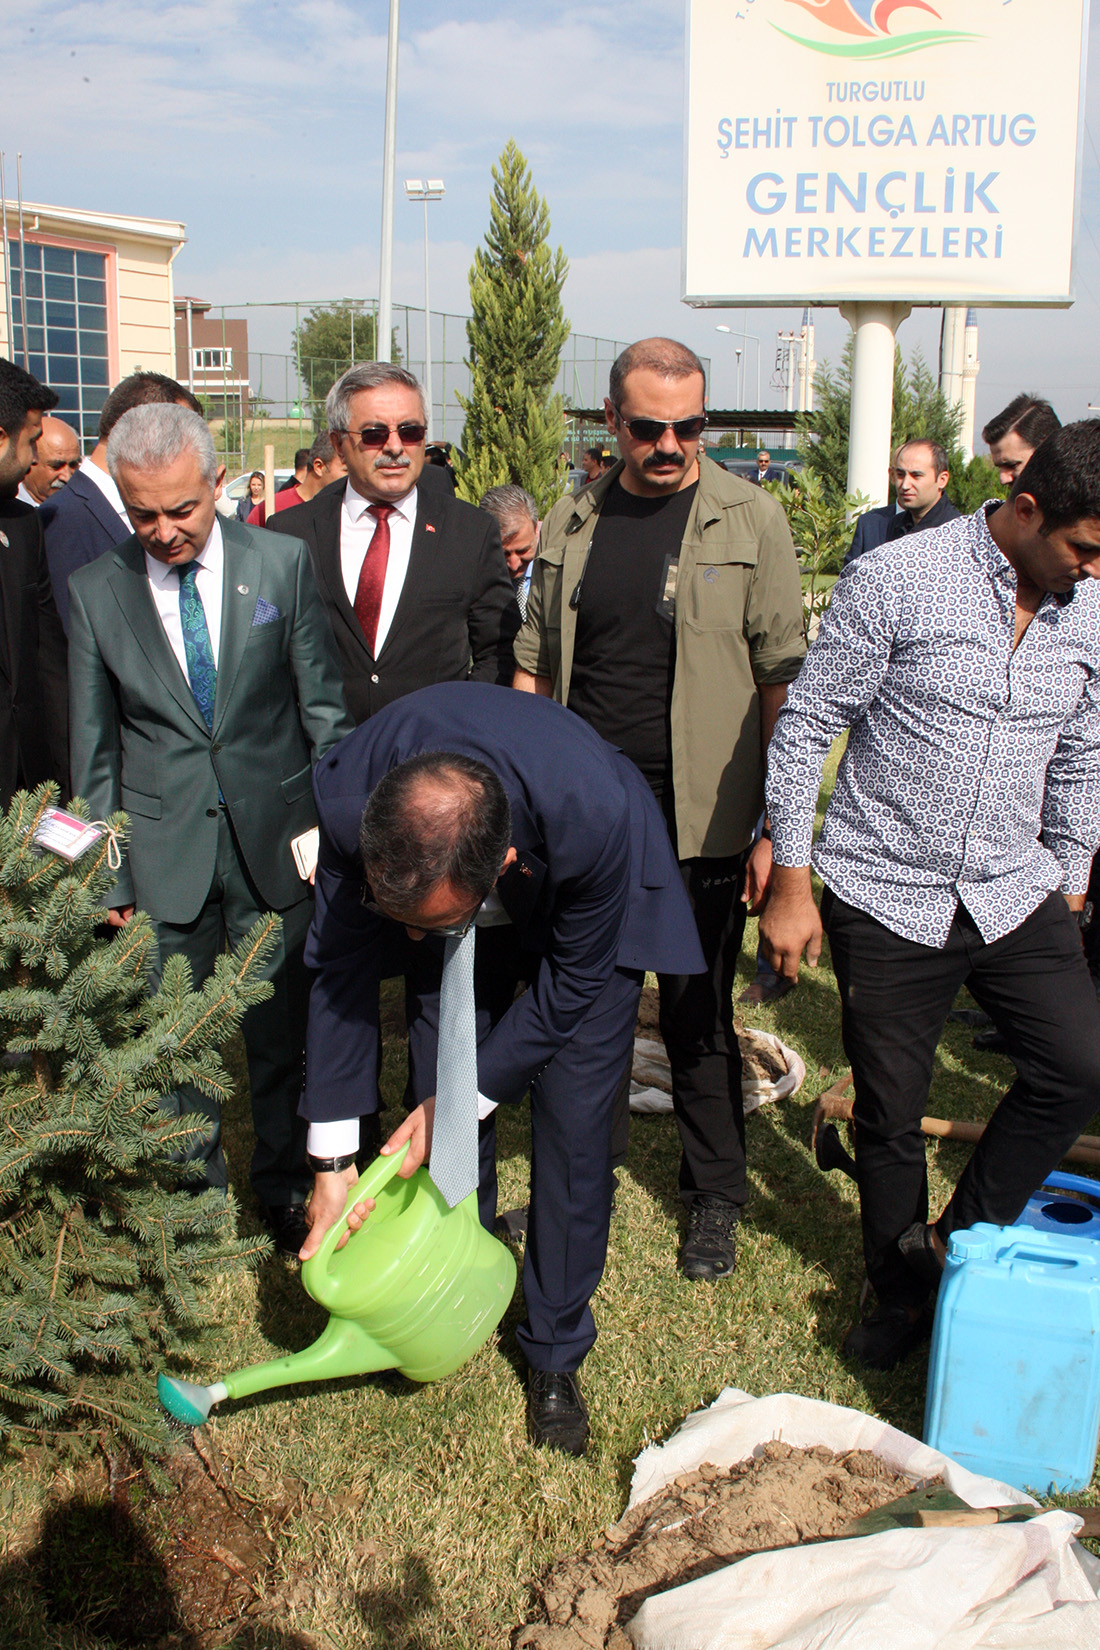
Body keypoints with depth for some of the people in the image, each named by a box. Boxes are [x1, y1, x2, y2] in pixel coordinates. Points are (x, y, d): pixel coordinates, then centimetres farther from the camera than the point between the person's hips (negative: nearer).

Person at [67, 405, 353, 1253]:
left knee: (282, 1030, 11)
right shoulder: (96, 590, -2)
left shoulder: (282, 562, -4)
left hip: (274, 841, 0)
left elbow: (326, 708, 2)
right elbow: (95, 750, 3)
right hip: (165, 854, 1)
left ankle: (287, 1184, 32)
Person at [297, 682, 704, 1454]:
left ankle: (555, 1352, 19)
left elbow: (571, 983, -24)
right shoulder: (346, 796, -35)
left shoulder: (596, 817, -44)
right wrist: (333, 1159, -17)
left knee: (573, 1129, -3)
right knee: (441, 1100, 4)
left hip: (585, 915, -2)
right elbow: (342, 966, -20)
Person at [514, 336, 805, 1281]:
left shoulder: (750, 518, -4)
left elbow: (783, 679, -6)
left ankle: (716, 1198, 27)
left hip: (698, 818, -3)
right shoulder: (572, 524, 7)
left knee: (698, 1016, 7)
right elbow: (535, 669, 10)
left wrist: (774, 829, -10)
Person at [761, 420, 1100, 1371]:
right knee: (890, 1111, 6)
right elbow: (805, 729, -8)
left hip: (1014, 894, 4)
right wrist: (791, 886, -8)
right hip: (886, 894, -4)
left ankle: (961, 1242, 13)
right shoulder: (896, 581, -13)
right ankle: (903, 1291, 30)